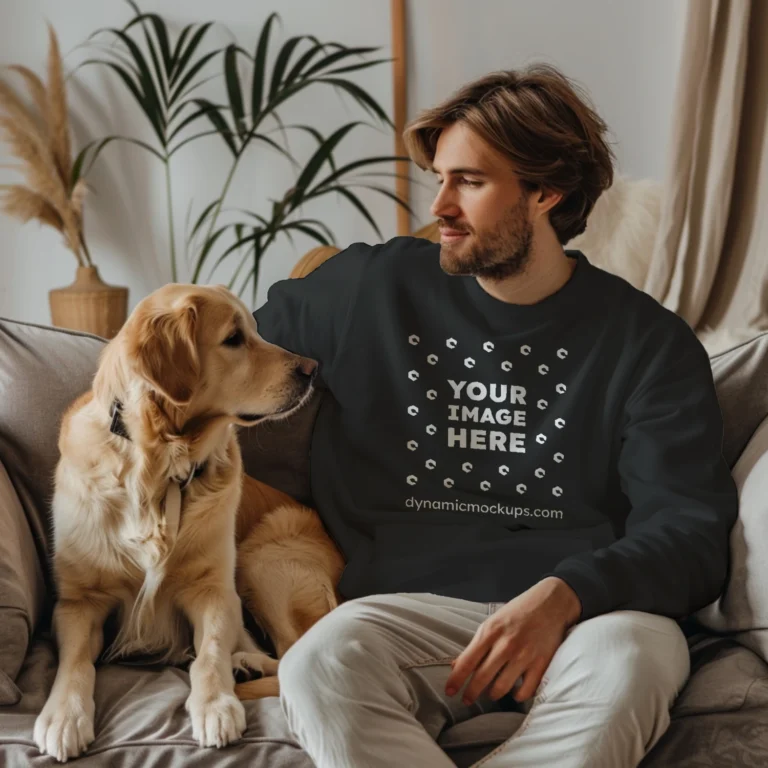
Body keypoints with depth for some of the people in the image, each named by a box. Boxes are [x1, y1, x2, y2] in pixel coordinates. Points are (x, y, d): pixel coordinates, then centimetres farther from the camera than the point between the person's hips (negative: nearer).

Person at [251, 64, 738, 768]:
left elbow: (690, 530, -1)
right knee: (319, 665, -33)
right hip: (415, 603, 1)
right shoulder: (375, 287, 13)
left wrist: (561, 596, -18)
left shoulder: (649, 341, 6)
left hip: (590, 609, 0)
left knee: (622, 664, -37)